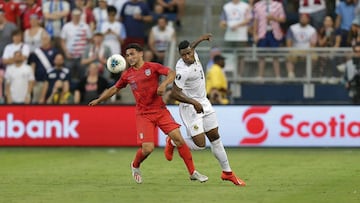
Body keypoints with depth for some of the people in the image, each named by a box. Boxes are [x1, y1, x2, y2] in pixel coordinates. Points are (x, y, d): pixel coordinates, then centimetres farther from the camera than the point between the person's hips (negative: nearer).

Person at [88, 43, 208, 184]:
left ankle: (193, 173, -2)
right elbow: (115, 89, 23)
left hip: (160, 110, -1)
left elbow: (171, 73, -12)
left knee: (178, 138, -11)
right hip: (143, 115, 1)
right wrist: (99, 100, 20)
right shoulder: (127, 75, 9)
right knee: (147, 148, -13)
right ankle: (135, 166, 21)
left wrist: (164, 84, -29)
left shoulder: (152, 67, -1)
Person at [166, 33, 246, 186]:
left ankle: (227, 172, 21)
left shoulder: (193, 54, -4)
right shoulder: (183, 70, -28)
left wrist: (200, 39, 33)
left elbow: (191, 47, 21)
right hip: (190, 107, -8)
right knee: (199, 144, -13)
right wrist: (194, 102, -37)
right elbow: (175, 93, -30)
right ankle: (172, 143, 13)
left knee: (215, 138, 12)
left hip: (203, 103, 8)